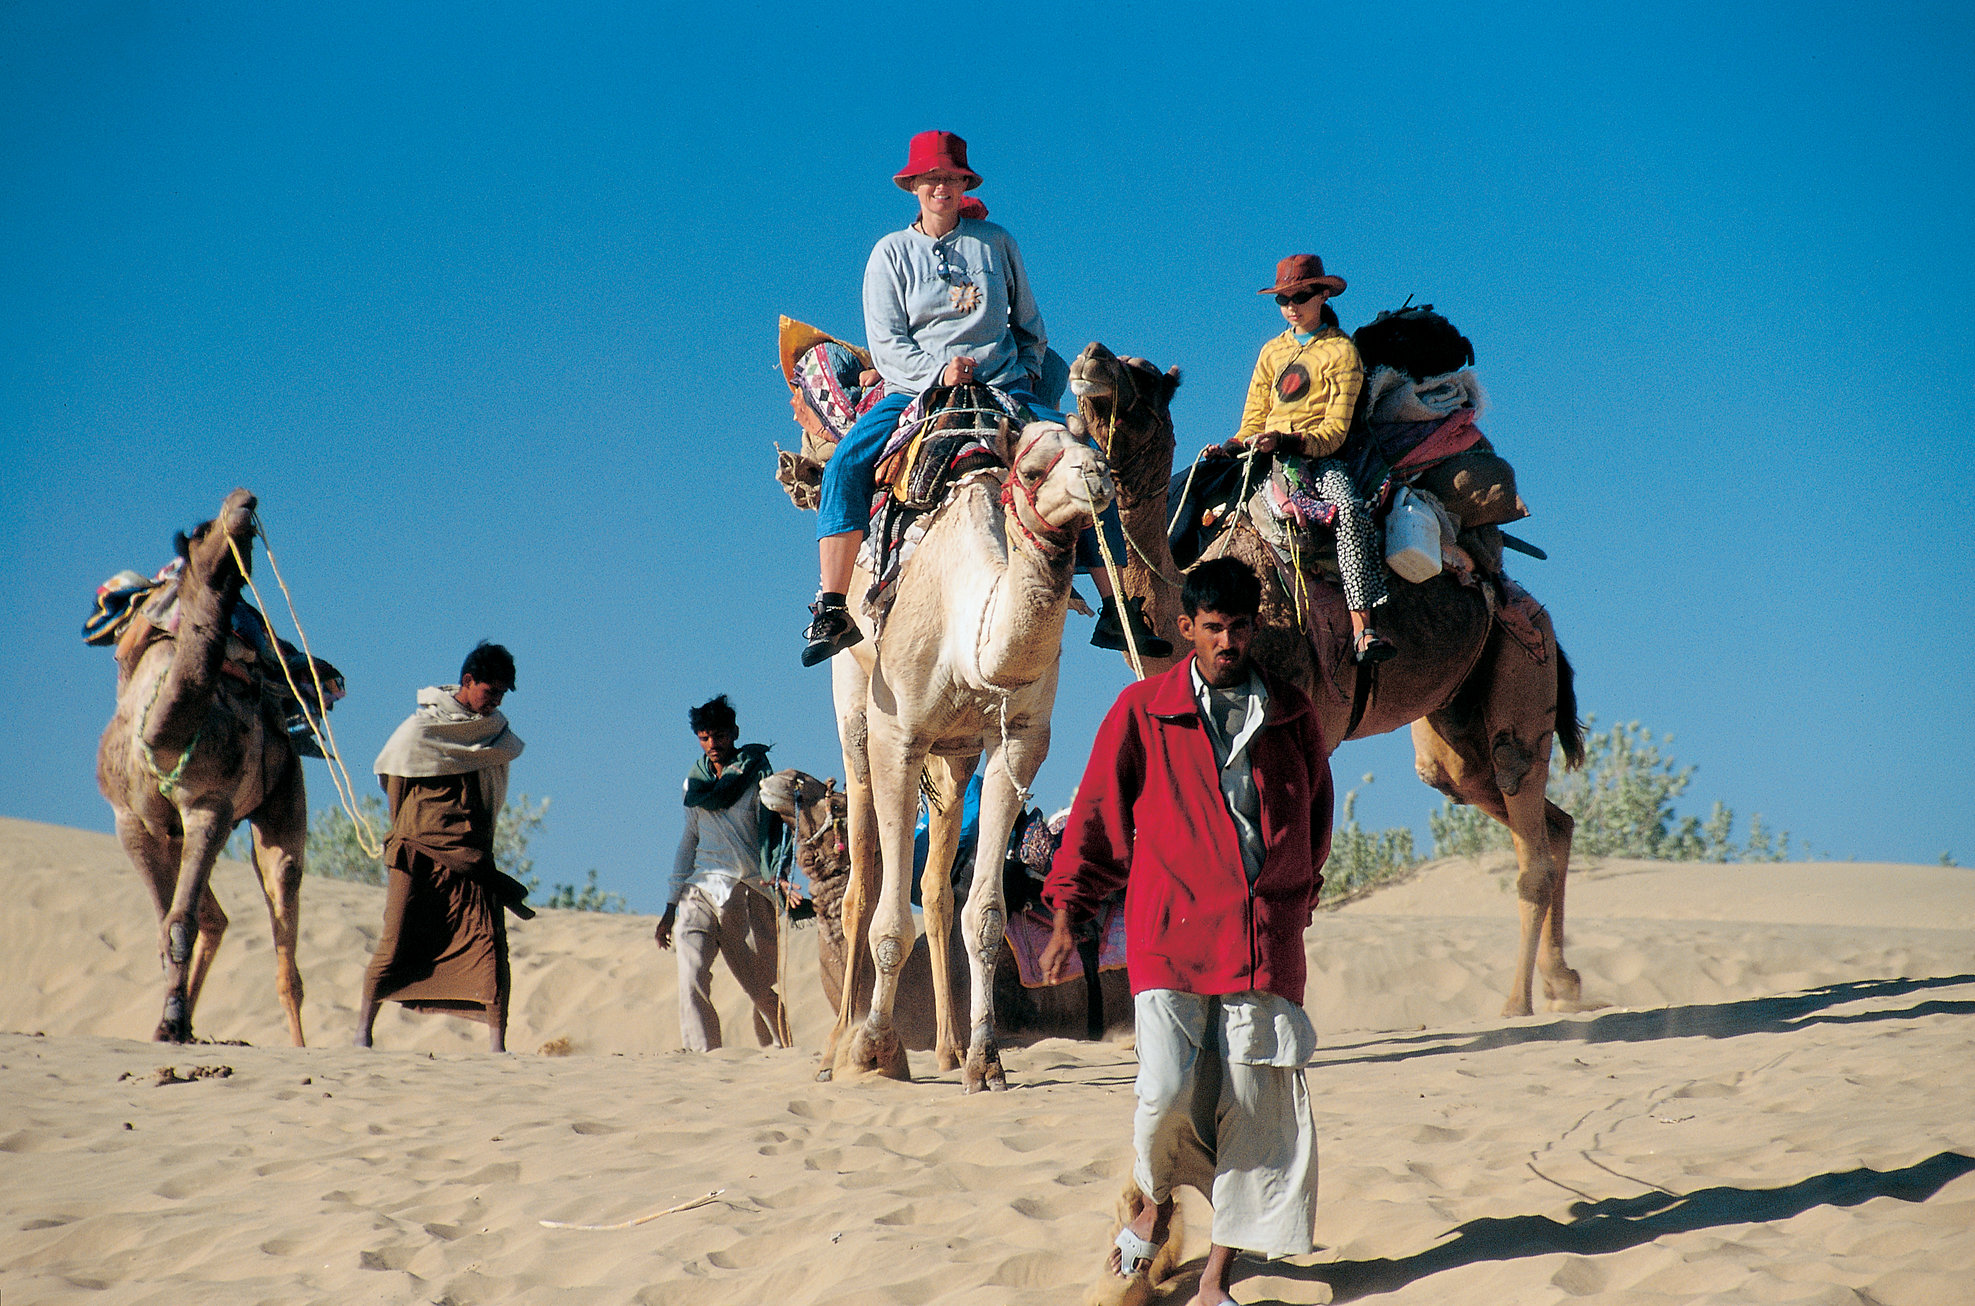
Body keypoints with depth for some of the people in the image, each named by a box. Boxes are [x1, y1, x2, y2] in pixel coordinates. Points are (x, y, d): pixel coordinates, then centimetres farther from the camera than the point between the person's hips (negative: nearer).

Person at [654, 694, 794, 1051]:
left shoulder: (757, 774, 3)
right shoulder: (696, 781, 18)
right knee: (691, 975, -16)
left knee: (763, 987, -2)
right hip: (701, 888, 4)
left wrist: (778, 871, -26)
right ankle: (703, 1057, -17)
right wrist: (671, 906, 20)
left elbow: (776, 825, -6)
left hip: (746, 889, -4)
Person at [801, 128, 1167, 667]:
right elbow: (885, 344, -2)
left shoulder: (995, 242, 10)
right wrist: (939, 372, -17)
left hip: (1005, 390, 1)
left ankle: (1116, 612, -13)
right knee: (845, 464, -27)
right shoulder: (891, 253, 5)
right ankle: (831, 610, -28)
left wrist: (1028, 375, 9)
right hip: (915, 391, -1)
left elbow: (1030, 323, 22)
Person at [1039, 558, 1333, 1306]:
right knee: (1167, 1091, -14)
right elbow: (1097, 814, 8)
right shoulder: (1142, 711, 3)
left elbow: (1314, 819, 25)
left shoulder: (1292, 715, 11)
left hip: (1264, 940, 2)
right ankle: (1156, 1202, 20)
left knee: (1252, 1105, -2)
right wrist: (1065, 915, 7)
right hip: (1170, 935, -2)